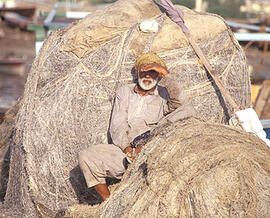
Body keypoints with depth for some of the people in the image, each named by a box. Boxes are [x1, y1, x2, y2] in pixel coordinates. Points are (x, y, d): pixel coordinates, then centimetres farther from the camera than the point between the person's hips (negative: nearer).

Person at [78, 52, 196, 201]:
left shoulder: (165, 94, 14)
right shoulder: (125, 92, 19)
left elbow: (180, 101, -11)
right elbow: (117, 126, 7)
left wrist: (165, 75, -22)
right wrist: (127, 149, -12)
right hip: (125, 151, 2)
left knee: (188, 111, -18)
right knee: (87, 157, -21)